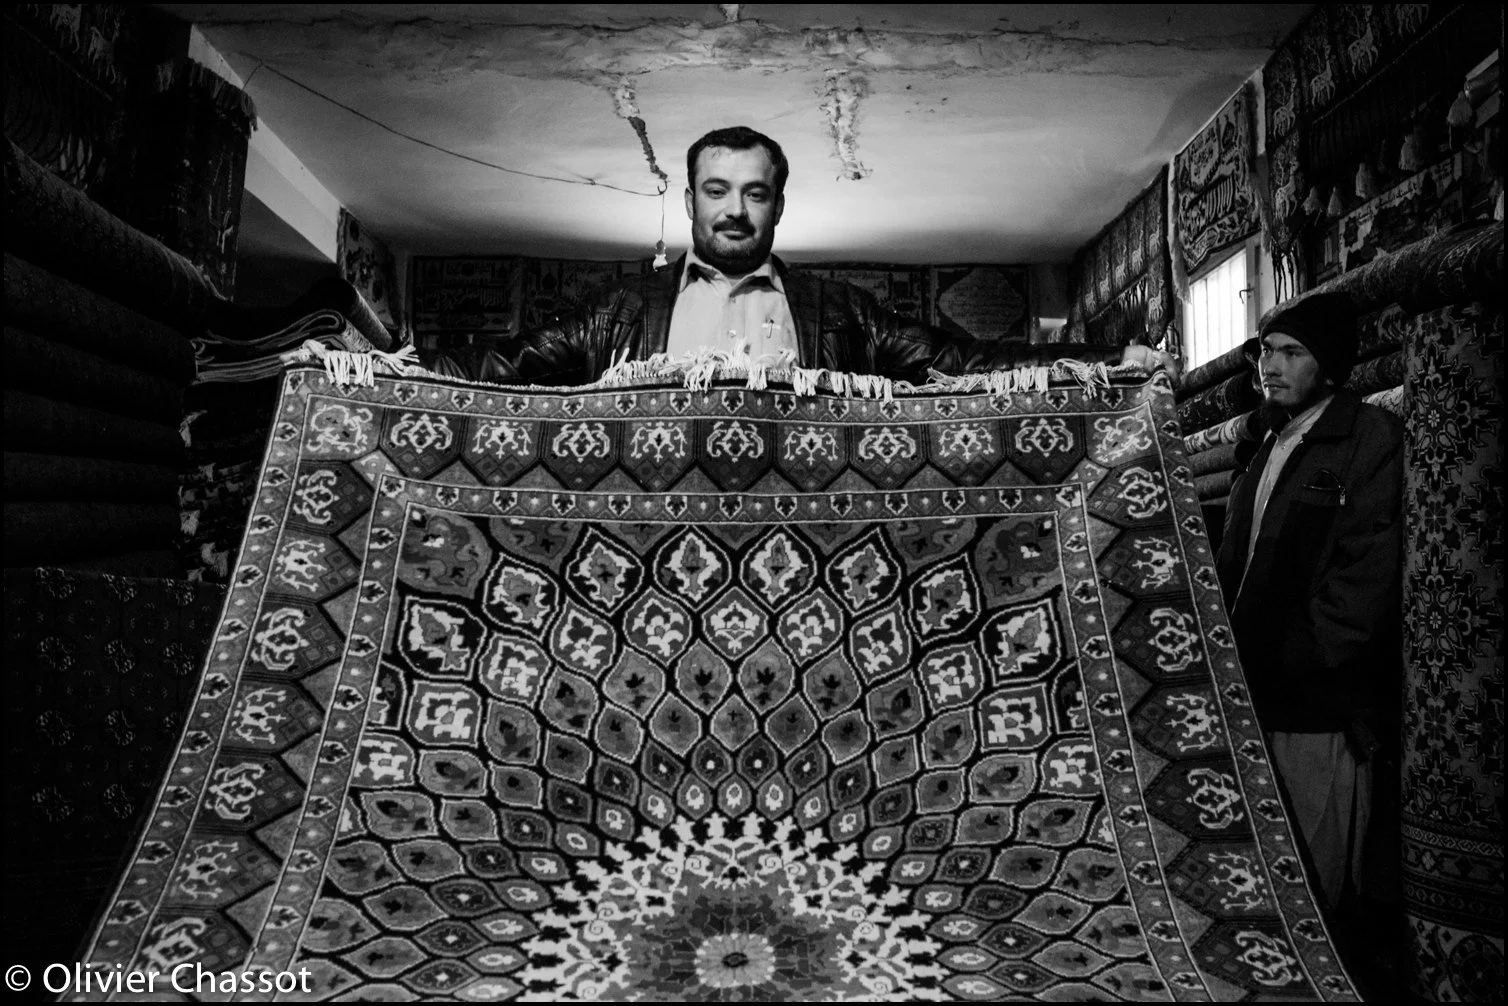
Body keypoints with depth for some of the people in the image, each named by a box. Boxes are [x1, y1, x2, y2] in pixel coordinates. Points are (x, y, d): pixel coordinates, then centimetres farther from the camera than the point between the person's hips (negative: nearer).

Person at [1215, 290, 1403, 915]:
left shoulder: (1372, 438, -9)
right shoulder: (1266, 449, 17)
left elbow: (1364, 577, -16)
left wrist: (1292, 668, -18)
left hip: (1321, 705, -7)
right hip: (1256, 697, 8)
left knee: (1324, 878, 4)